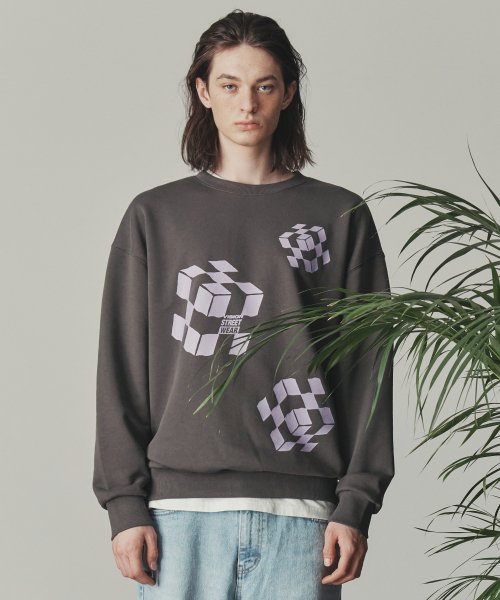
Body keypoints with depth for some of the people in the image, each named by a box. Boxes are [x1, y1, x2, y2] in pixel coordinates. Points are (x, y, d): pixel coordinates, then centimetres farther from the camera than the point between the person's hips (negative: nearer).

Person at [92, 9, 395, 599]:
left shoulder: (342, 218, 10)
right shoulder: (154, 217, 11)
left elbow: (367, 371, 7)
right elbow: (122, 370, 8)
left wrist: (356, 505, -2)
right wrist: (125, 505, 0)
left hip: (300, 513, 0)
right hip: (181, 507, 0)